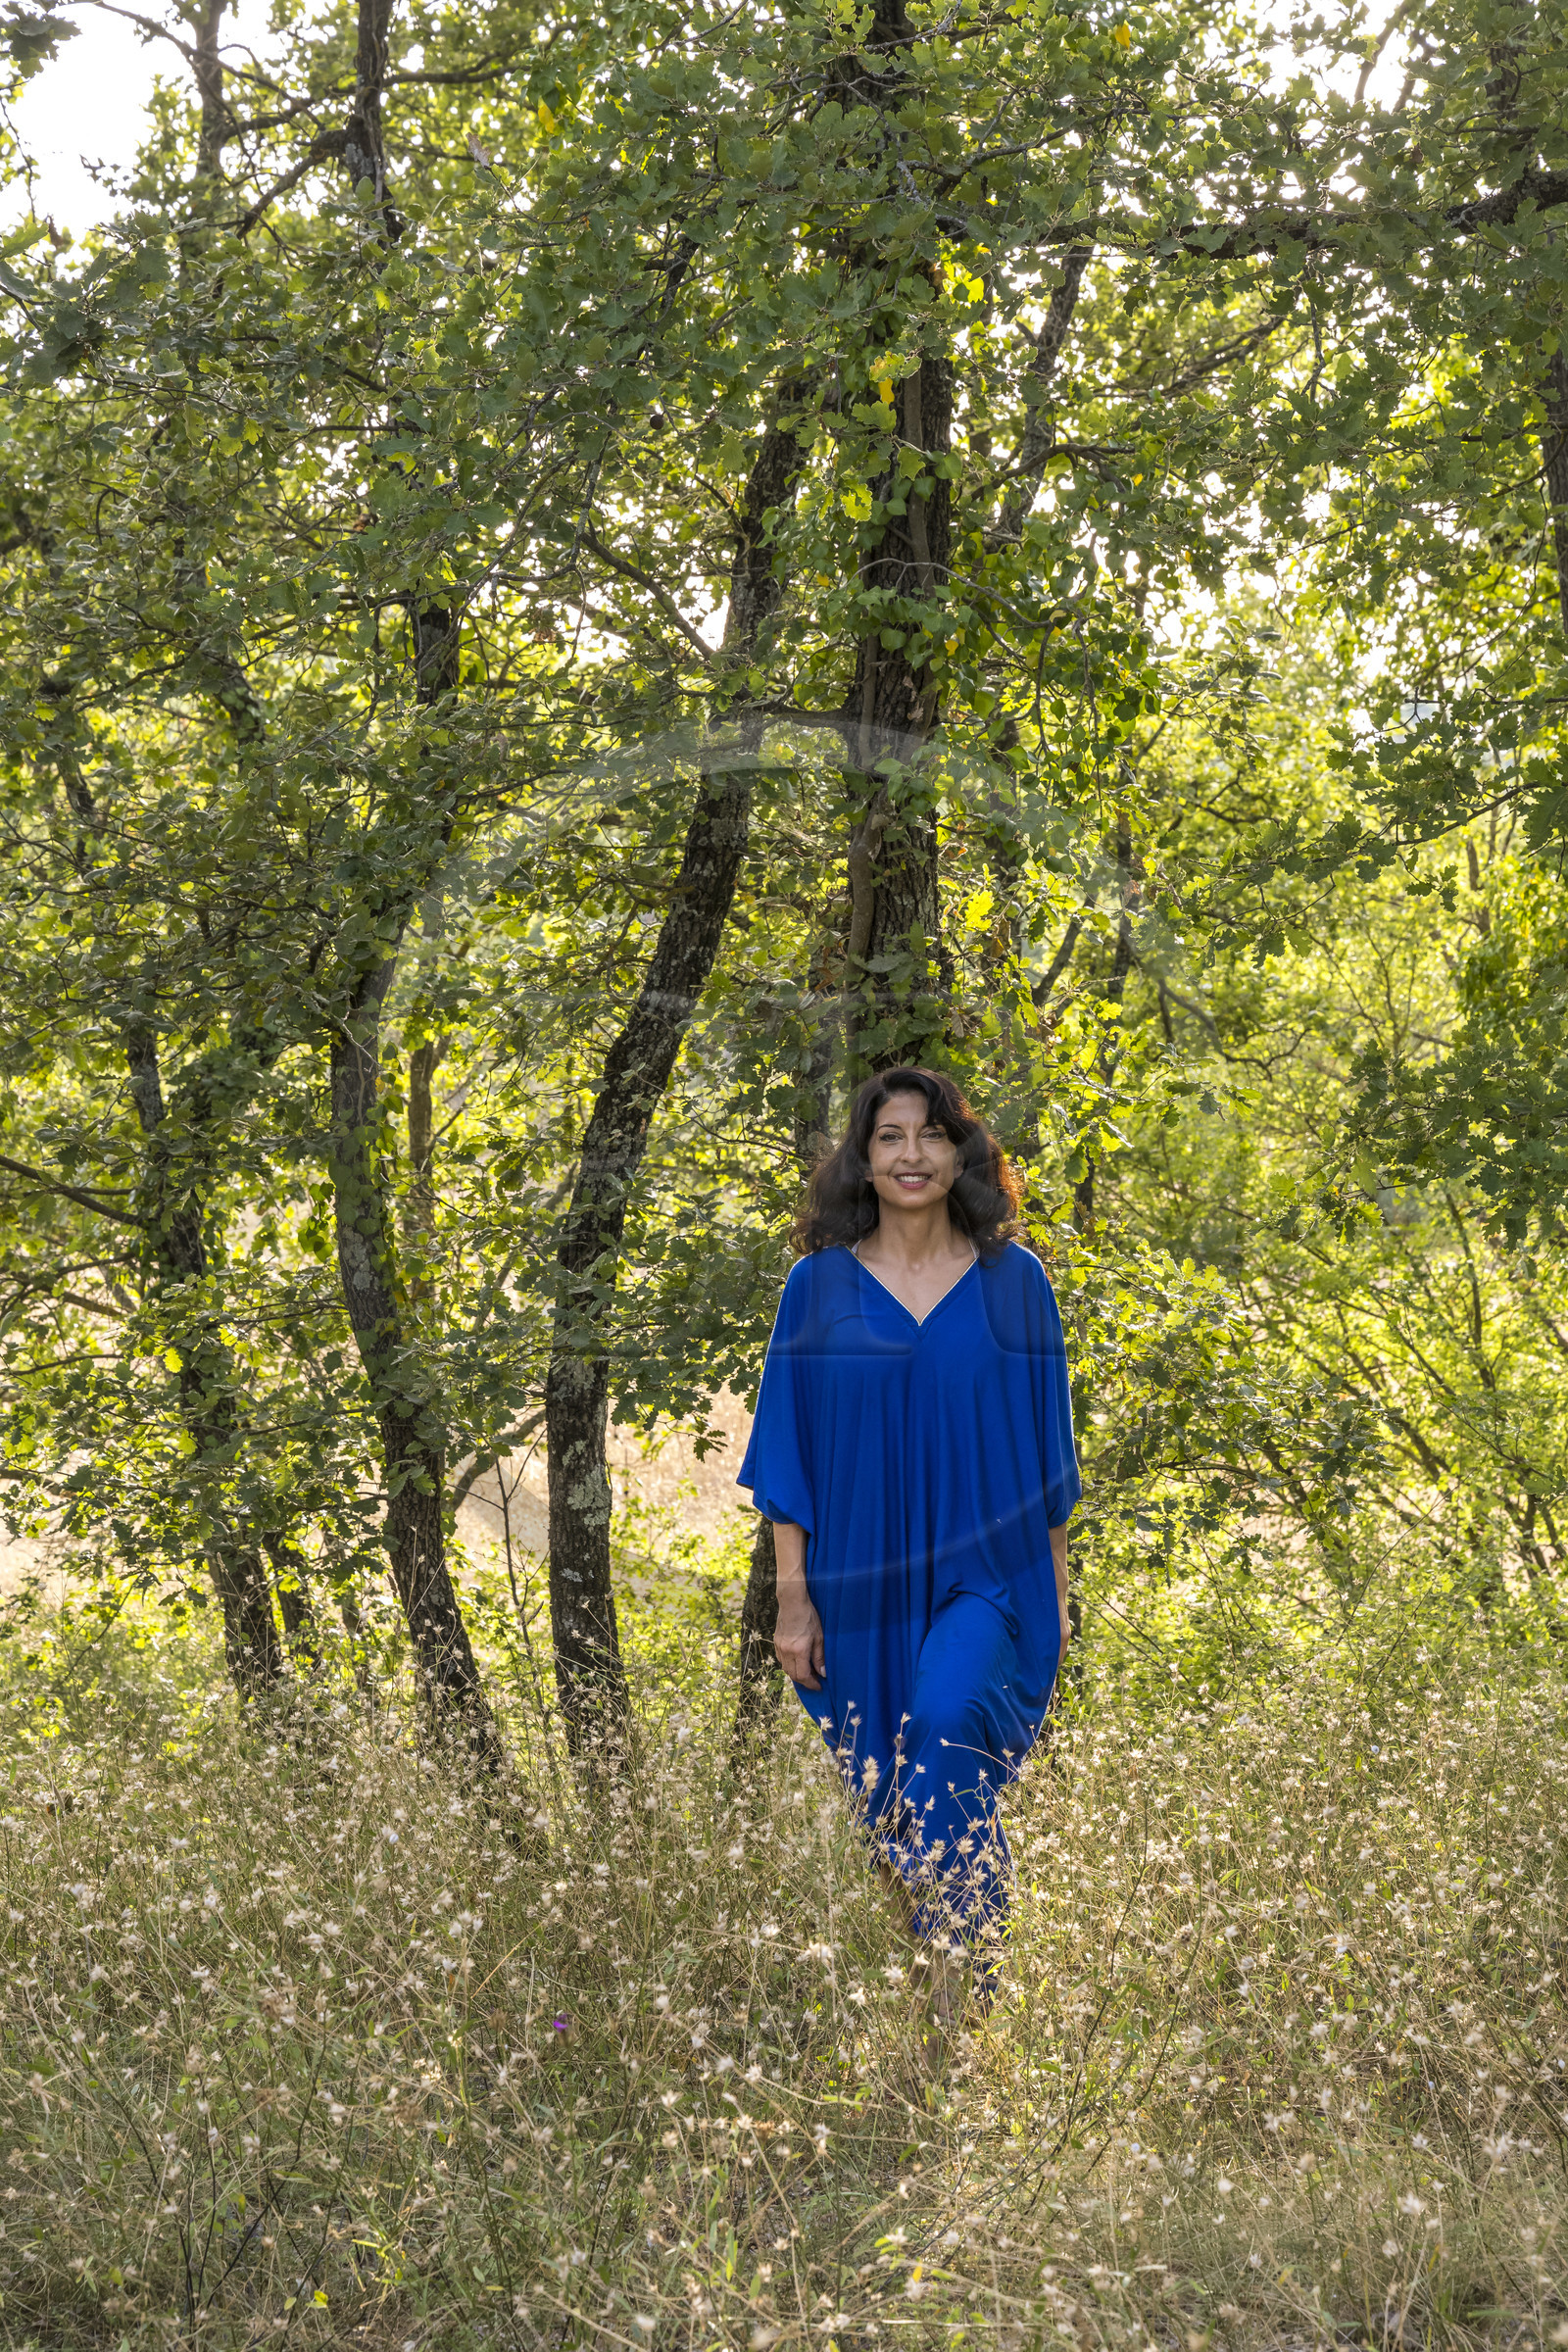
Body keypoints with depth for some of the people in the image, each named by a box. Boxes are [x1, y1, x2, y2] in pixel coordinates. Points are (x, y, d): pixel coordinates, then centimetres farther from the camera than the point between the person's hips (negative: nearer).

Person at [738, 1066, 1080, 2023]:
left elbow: (1046, 1445, 8)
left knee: (948, 1717, -28)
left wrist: (1058, 1586, 7)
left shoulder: (1014, 1280, 3)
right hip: (860, 1579, 2)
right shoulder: (820, 1285, 3)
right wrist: (792, 1595, -1)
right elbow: (792, 1447, 4)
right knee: (881, 1795, 6)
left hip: (985, 1575, -2)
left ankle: (959, 1964, -21)